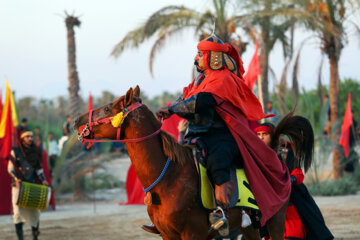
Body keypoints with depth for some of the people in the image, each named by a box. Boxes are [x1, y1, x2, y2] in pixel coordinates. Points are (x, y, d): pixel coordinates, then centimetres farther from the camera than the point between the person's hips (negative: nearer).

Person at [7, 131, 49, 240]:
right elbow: (10, 168, -1)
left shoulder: (35, 152, 9)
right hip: (18, 185, -3)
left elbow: (39, 168, 16)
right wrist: (16, 179, -17)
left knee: (35, 212, 0)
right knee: (18, 211, -10)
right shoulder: (15, 151, 1)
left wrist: (43, 180, 2)